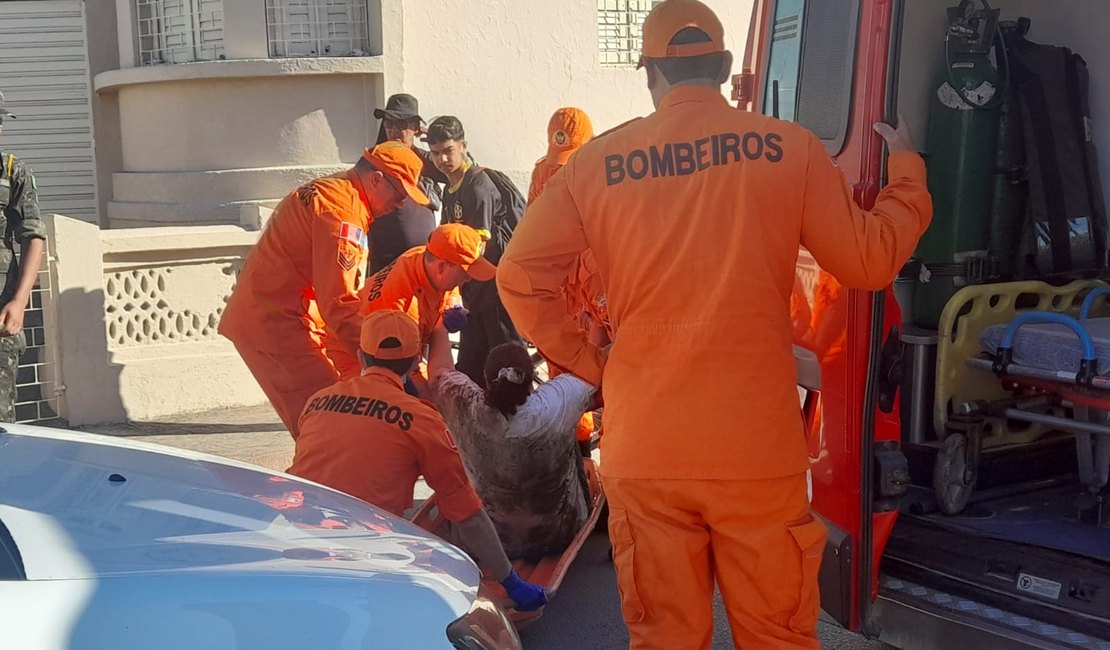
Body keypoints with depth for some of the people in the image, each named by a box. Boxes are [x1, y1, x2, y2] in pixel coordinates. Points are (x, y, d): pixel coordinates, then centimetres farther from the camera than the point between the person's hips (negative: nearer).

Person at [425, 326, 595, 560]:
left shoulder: (467, 411, -29)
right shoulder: (556, 405, -34)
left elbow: (439, 371, -6)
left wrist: (439, 326, 12)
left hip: (490, 544, 1)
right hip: (558, 537, -1)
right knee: (589, 467, 26)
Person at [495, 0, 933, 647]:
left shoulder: (599, 161, 2)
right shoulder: (789, 147, 0)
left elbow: (521, 276, 2)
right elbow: (870, 261, 6)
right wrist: (907, 169, 22)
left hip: (644, 449, 1)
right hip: (758, 448, -1)